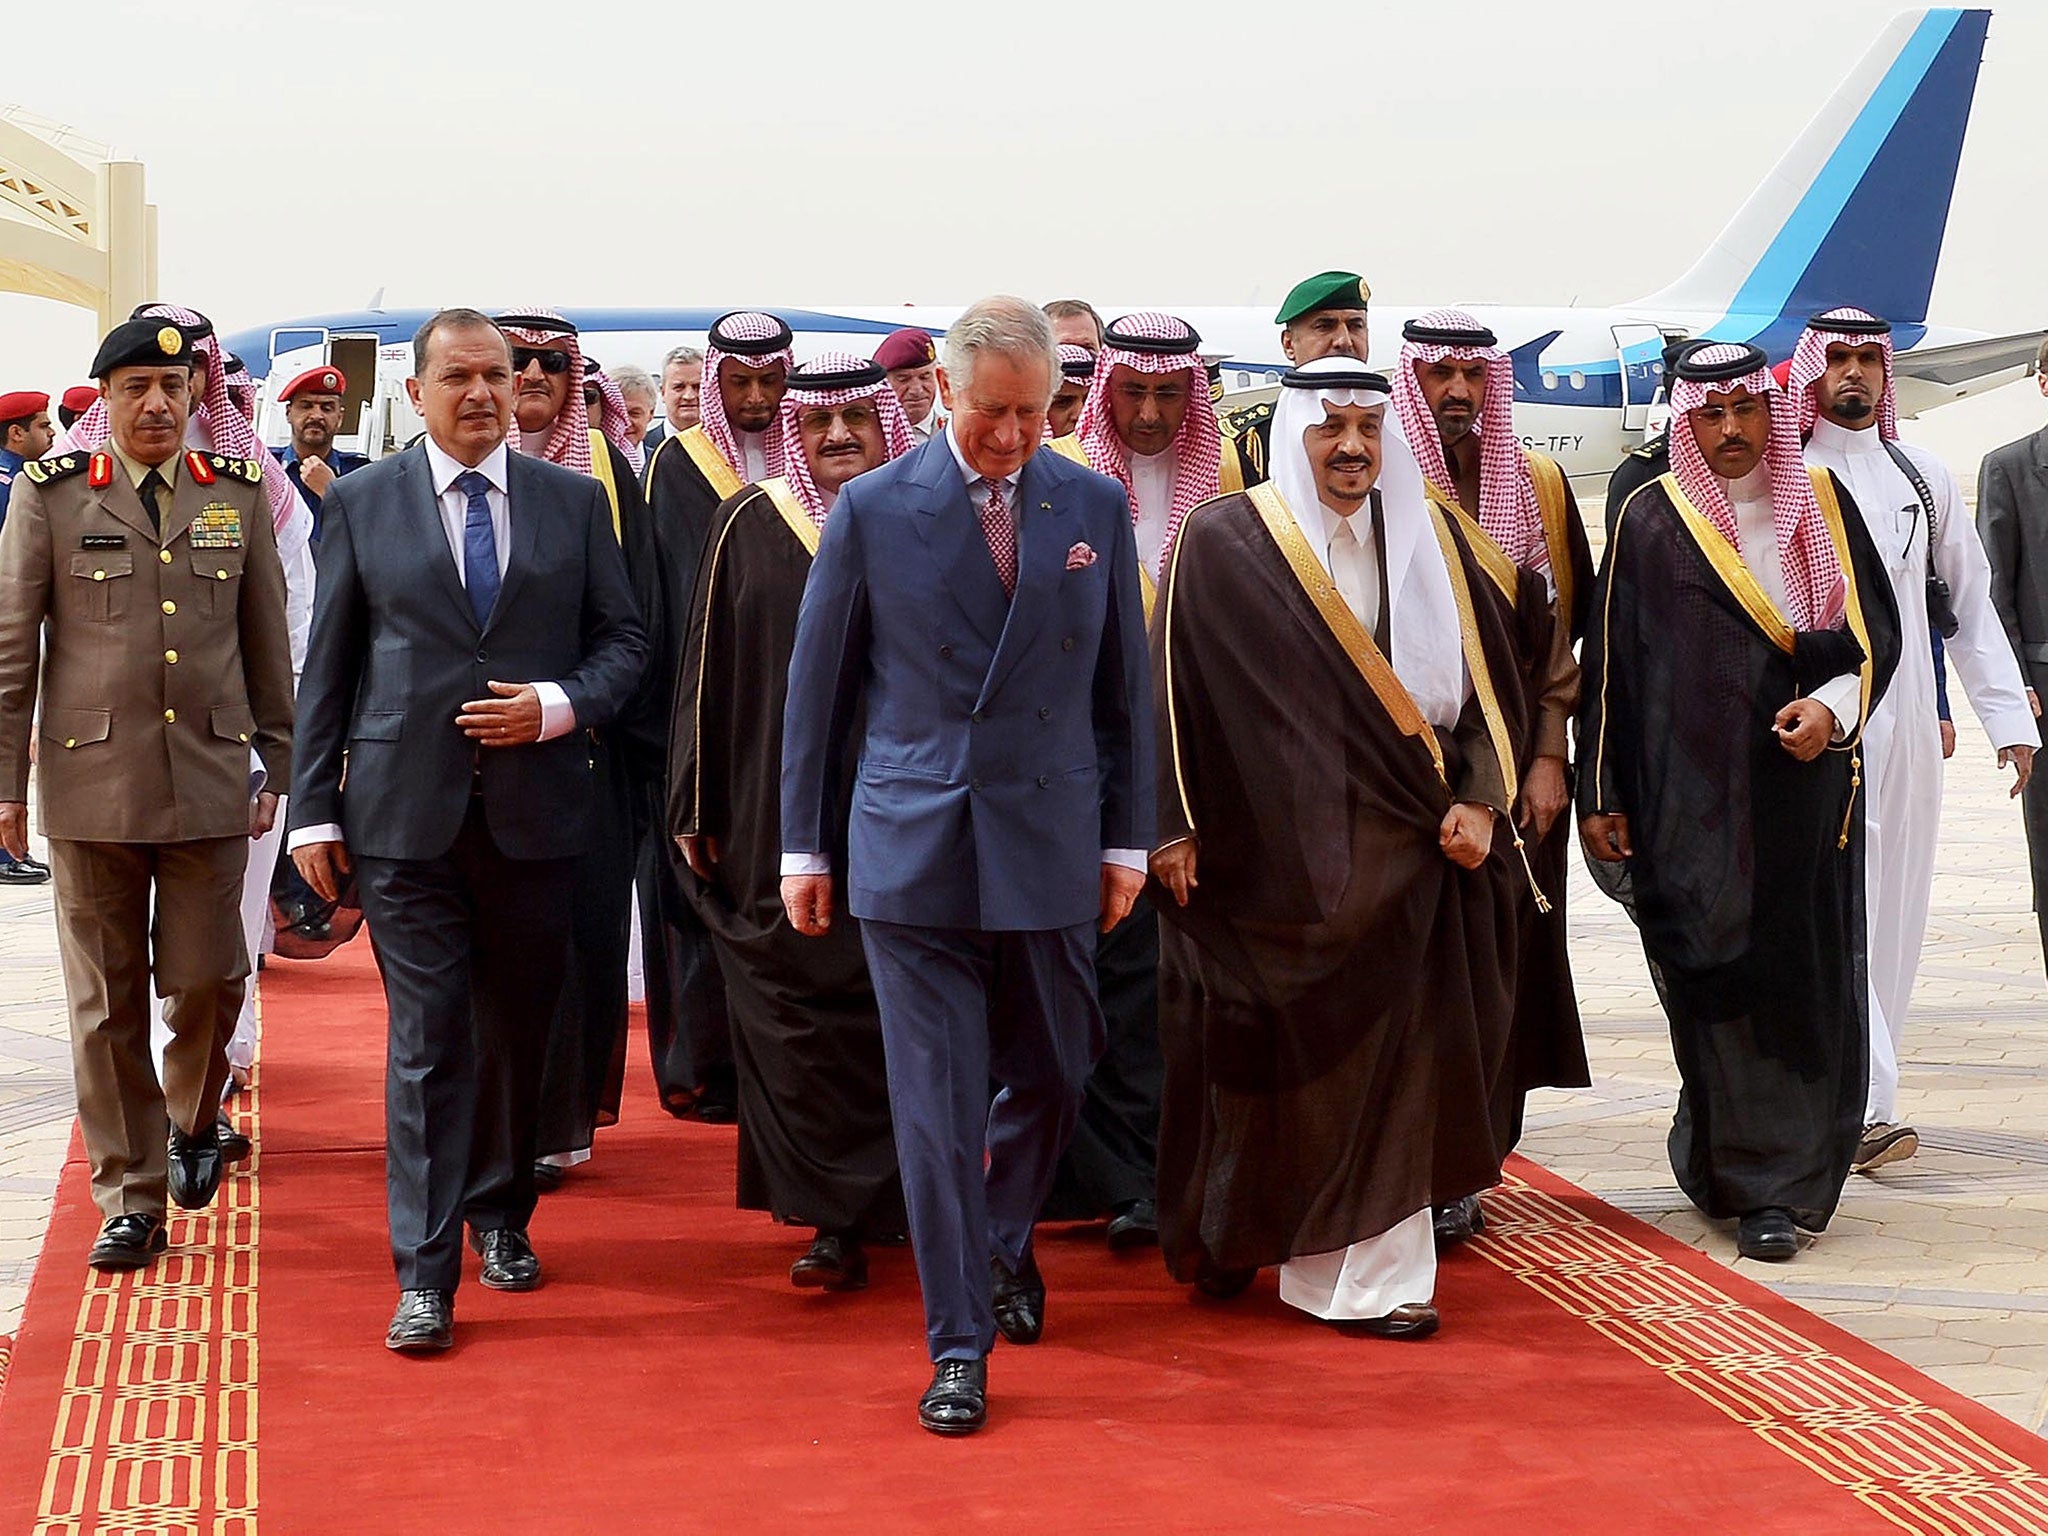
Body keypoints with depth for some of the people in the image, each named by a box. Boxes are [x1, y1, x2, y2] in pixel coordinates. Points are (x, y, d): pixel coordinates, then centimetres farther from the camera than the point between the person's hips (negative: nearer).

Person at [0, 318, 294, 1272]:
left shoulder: (238, 493, 8)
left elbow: (268, 640, 13)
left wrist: (277, 762, 12)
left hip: (208, 780, 1)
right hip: (91, 781, -1)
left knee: (208, 979, 1)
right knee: (107, 998, 3)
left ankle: (192, 1118, 32)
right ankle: (130, 1198, 13)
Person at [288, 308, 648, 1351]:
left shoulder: (574, 502, 8)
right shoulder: (361, 502, 5)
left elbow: (622, 638, 9)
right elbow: (328, 667, 5)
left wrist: (559, 706, -10)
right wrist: (315, 810, 1)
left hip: (535, 809, 2)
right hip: (406, 810, -2)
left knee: (518, 1029, 11)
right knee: (427, 1038, -5)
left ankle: (500, 1215, 32)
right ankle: (425, 1273, -2)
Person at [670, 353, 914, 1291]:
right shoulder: (751, 526, 4)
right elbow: (710, 672, 6)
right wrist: (699, 810, 4)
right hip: (780, 817, 0)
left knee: (889, 1011, 3)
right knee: (798, 1009, 0)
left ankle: (844, 1214, 15)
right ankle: (841, 1215, 8)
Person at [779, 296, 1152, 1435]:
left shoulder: (1096, 507, 4)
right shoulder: (874, 510, -2)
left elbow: (1125, 686, 9)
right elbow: (818, 687, 4)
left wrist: (1128, 839, 7)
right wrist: (805, 847, 4)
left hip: (1051, 841, 2)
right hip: (912, 847, -2)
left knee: (1050, 1079, 14)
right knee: (938, 1101, -2)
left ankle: (1003, 1245, 43)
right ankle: (960, 1346, 7)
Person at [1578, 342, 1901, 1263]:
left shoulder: (1821, 503, 9)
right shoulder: (1652, 520, 3)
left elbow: (1875, 631, 9)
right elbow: (1609, 660, 3)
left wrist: (1832, 705, -11)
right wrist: (1600, 796, 0)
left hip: (1805, 785, 2)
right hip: (1691, 796, -2)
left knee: (1805, 976, 2)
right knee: (1717, 976, -6)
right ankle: (1762, 1184, 2)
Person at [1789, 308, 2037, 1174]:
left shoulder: (1923, 478, 15)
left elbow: (1970, 604, 16)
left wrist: (2008, 717, 10)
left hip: (1903, 723, 5)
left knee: (1894, 913, 5)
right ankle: (1866, 1107, -17)